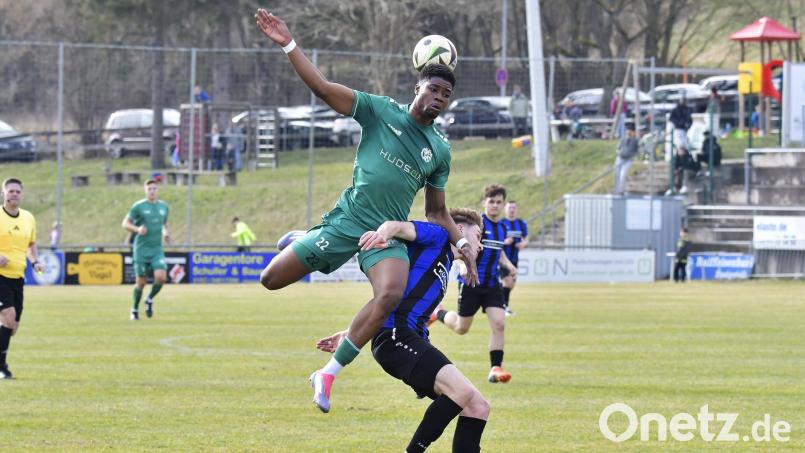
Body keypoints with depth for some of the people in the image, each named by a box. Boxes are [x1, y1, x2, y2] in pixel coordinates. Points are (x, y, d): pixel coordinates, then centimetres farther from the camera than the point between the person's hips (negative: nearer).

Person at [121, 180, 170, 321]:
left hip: (157, 249, 3)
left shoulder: (164, 206, 8)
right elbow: (125, 224, -2)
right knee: (141, 282, 0)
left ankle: (150, 300, 11)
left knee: (161, 277, -17)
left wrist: (165, 232, 4)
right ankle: (135, 309, 22)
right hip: (141, 249, -3)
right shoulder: (138, 206, -5)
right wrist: (137, 229, -21)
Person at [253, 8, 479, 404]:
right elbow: (323, 88, -8)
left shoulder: (440, 150, 12)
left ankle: (330, 372, -20)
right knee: (271, 280, -2)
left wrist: (462, 244, 4)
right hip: (347, 220, -1)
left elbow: (437, 212, 20)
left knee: (390, 295, -31)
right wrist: (288, 44, -17)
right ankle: (299, 242, 37)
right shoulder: (381, 111, 1)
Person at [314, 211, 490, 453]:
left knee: (478, 407, 3)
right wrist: (383, 232, -38)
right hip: (396, 334, -10)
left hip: (414, 338, 10)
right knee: (463, 391, -28)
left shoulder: (445, 262, 31)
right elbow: (399, 226, -14)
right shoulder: (437, 236, 7)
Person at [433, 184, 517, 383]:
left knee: (499, 323, -13)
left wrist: (507, 264, 6)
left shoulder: (502, 228, 10)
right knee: (461, 328, 8)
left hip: (492, 284, 5)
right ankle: (438, 313, 40)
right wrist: (462, 265, -30)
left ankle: (496, 368, -9)